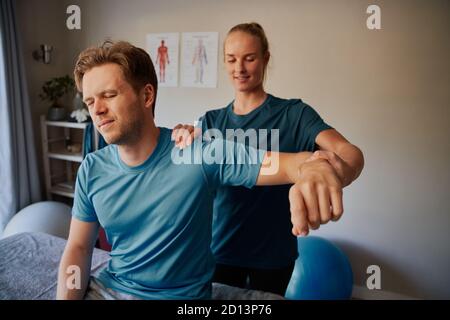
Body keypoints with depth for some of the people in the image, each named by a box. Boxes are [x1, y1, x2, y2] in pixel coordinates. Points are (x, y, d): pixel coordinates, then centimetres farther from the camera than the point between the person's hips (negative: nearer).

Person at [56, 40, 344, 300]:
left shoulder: (200, 154, -17)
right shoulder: (92, 170, -2)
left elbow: (295, 164, -23)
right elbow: (78, 248, 6)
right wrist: (66, 295, -11)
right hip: (108, 287, 1)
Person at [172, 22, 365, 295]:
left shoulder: (293, 113, -11)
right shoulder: (212, 120, 1)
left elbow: (351, 152, -26)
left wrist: (337, 171, -51)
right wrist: (185, 138, -32)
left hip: (273, 251, -2)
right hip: (221, 247, 2)